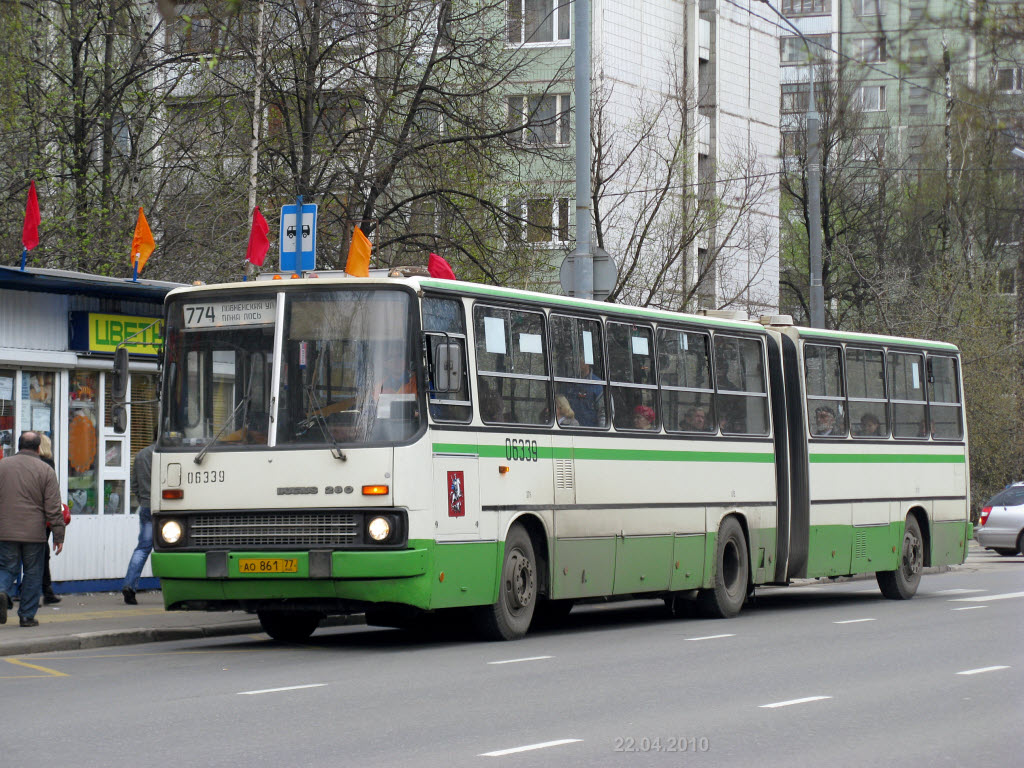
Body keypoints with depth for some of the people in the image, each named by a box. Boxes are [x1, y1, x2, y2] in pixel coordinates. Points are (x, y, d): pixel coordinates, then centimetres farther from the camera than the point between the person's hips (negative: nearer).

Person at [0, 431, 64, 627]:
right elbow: (53, 508, -4)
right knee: (33, 574, 9)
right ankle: (27, 615, 10)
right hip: (34, 533, -1)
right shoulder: (46, 471, -2)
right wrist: (58, 536, 0)